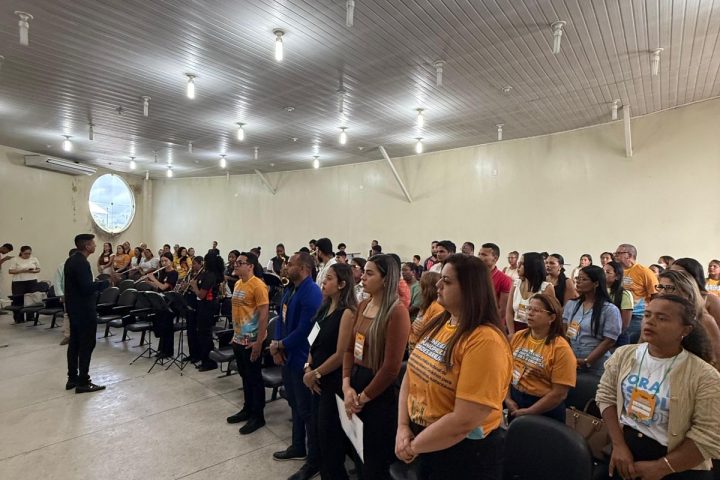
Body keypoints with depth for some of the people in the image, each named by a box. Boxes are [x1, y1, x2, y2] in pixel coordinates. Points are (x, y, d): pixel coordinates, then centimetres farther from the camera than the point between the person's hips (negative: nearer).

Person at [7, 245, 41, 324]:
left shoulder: (34, 259, 7)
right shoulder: (15, 260, -3)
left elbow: (38, 269, 10)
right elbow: (10, 271, -6)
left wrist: (33, 271, -11)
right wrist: (22, 271, -19)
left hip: (32, 282, 3)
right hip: (19, 283, -3)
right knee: (18, 300, 1)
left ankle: (30, 317, 14)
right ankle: (19, 319, 9)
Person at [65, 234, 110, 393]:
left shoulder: (70, 260, 10)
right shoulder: (82, 263, -21)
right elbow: (87, 288, -28)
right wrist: (106, 283, -18)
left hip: (74, 308, 10)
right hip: (84, 310, -10)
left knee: (74, 343, 15)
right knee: (87, 345, -3)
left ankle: (72, 378, 23)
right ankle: (83, 382, 3)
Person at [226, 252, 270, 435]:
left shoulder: (258, 286, -18)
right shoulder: (237, 284, 8)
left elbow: (264, 315, -20)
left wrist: (259, 342, -21)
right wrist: (234, 335, 17)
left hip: (251, 341, -8)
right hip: (238, 340, 8)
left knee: (255, 379, 5)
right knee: (245, 377, 20)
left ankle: (258, 416, 19)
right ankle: (247, 409, 35)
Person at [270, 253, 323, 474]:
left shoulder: (312, 293, -23)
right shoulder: (290, 289, 10)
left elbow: (304, 330, -26)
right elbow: (281, 318, 12)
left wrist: (280, 345, -13)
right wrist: (277, 345, -3)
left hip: (302, 358, -9)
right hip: (287, 356, 9)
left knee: (307, 410, 4)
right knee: (295, 405, 23)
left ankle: (315, 460, 21)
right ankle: (298, 447, 41)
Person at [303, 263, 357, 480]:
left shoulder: (347, 313, -20)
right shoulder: (325, 308, 6)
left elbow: (341, 355, -21)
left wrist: (315, 374, -12)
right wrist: (308, 368, -1)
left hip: (334, 382, -8)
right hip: (318, 380, 8)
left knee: (330, 434, 8)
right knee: (318, 429, 21)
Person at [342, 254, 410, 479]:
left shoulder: (397, 312, -20)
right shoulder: (363, 306, 5)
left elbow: (391, 368, -20)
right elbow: (349, 348, 8)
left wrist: (363, 398, -10)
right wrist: (347, 385, -5)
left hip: (380, 395, -7)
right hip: (356, 383, 7)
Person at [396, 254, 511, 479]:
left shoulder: (485, 341, -26)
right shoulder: (436, 325, -1)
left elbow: (464, 421, -27)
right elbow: (410, 375, 4)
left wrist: (413, 446, -15)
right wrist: (402, 427, -7)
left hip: (465, 454, -6)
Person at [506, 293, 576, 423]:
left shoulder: (561, 349, -17)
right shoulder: (518, 337, -2)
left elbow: (559, 394, -18)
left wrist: (528, 412, -15)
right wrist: (508, 399, -6)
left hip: (544, 411, -5)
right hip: (515, 401, 5)